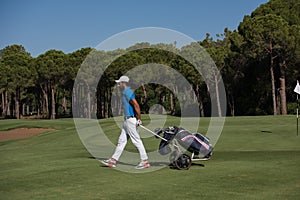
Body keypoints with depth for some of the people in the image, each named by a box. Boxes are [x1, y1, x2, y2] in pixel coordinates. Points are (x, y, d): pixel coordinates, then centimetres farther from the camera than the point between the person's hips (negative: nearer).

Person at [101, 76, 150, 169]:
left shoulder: (128, 92, -16)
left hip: (131, 120, -10)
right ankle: (113, 160, 16)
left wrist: (139, 119, -18)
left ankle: (145, 161, 1)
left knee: (136, 140, -5)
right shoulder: (125, 93, 16)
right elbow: (134, 106, 20)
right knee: (122, 140, 11)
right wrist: (137, 118, 17)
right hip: (127, 120, 10)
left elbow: (136, 105, -22)